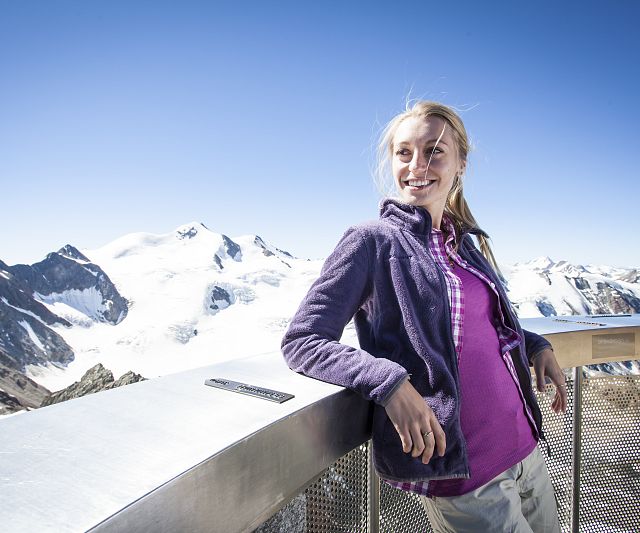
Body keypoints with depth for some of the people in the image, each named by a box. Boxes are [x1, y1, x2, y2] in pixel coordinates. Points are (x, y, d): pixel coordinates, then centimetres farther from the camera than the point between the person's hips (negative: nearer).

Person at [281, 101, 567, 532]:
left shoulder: (466, 243, 8)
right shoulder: (372, 242, -11)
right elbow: (301, 342, -15)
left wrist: (535, 344, 5)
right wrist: (390, 382, -29)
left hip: (525, 448, 7)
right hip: (461, 472, -7)